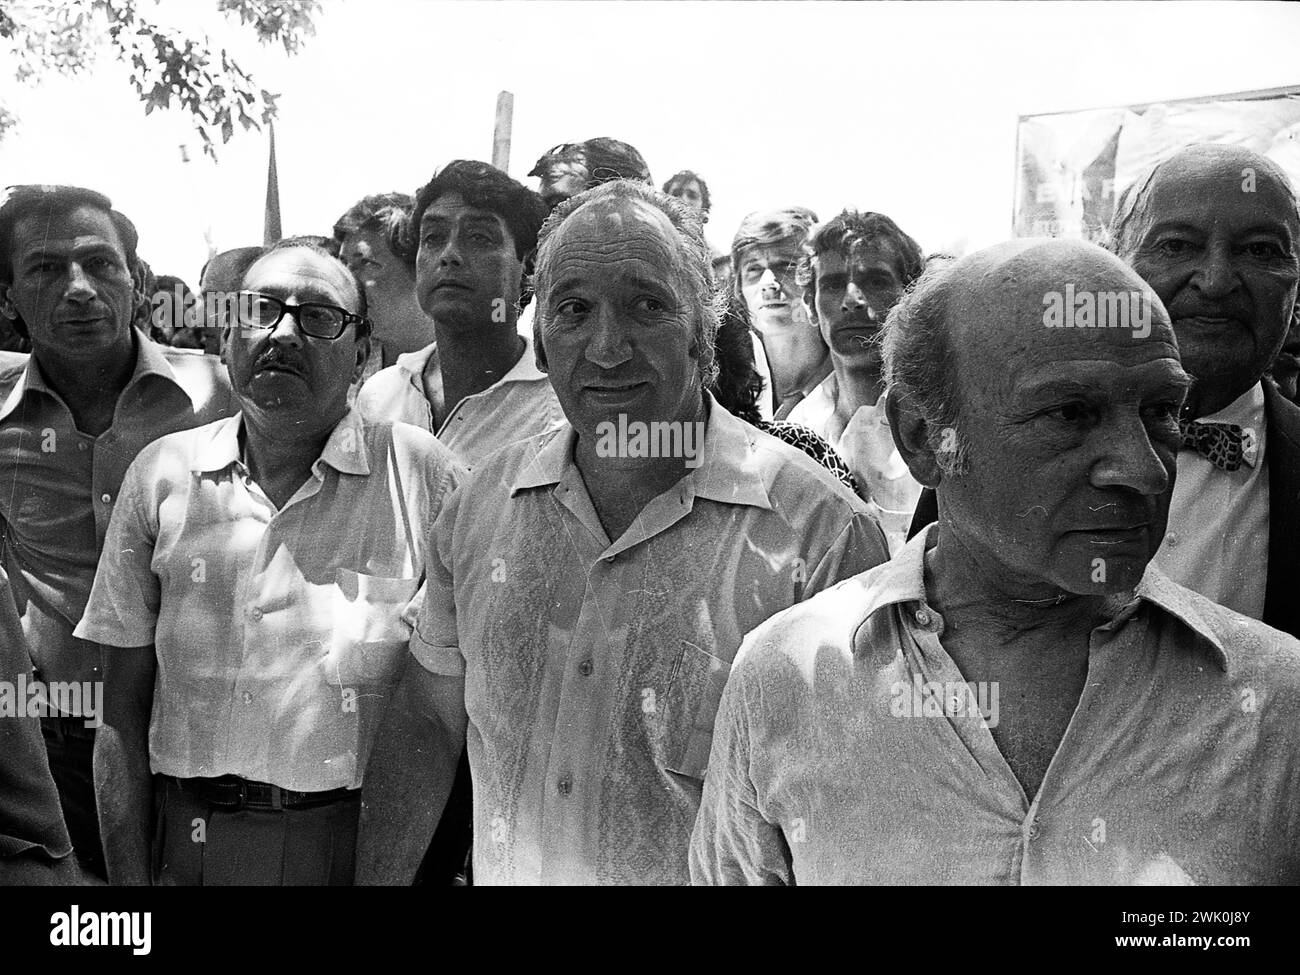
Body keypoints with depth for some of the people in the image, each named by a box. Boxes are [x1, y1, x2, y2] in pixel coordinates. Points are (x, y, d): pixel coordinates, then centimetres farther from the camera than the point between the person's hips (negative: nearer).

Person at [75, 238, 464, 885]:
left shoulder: (423, 474, -4)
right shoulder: (162, 474, 2)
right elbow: (124, 703, 4)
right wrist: (128, 877, -1)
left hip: (367, 848, -1)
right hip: (190, 841, 2)